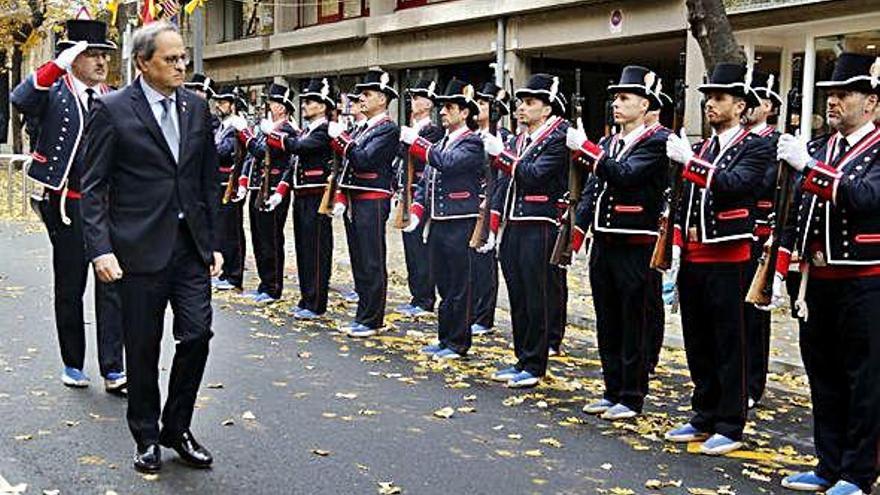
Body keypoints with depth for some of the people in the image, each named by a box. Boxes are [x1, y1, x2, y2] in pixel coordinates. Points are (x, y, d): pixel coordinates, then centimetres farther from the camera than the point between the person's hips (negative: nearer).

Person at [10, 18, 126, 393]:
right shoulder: (54, 91, -4)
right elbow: (20, 100, -27)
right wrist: (59, 64, -33)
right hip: (67, 205, -3)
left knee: (112, 286, -1)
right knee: (70, 288, 9)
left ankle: (113, 371, 2)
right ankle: (73, 365, 23)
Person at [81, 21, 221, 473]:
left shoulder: (197, 108, 8)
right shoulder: (112, 110, -5)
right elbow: (93, 188, -6)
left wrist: (213, 243, 10)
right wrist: (100, 248, -15)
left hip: (191, 246, 4)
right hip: (140, 249, -4)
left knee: (197, 335, 1)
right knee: (143, 348, 6)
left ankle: (177, 428, 21)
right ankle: (147, 436, 24)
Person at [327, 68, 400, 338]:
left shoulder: (389, 129, -8)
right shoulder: (362, 129, 18)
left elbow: (365, 160, -20)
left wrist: (341, 138, -15)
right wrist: (341, 199, 11)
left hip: (372, 203, -9)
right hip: (354, 202, 9)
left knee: (372, 264, -3)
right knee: (359, 262, 12)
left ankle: (371, 321, 3)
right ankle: (364, 316, 21)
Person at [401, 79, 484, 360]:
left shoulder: (473, 142, -7)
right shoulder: (441, 143, 17)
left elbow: (447, 163, -24)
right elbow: (425, 181, 18)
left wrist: (415, 141, -18)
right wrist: (417, 211, 5)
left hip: (459, 223, -8)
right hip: (437, 221, 8)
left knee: (457, 286, -1)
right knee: (443, 284, 14)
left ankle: (457, 344, 8)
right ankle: (445, 339, 23)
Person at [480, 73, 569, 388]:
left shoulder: (558, 138, -7)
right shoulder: (517, 140, 16)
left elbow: (534, 174, -21)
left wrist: (501, 154, -14)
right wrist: (494, 228, 13)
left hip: (539, 229, -7)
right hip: (512, 228, 8)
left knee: (539, 299, 0)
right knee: (517, 299, 12)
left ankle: (534, 366, 8)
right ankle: (522, 360, 23)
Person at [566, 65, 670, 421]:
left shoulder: (657, 141, -9)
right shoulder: (608, 143, 14)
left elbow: (626, 175, -24)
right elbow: (592, 191, 15)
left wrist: (584, 148, -23)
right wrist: (576, 235, 8)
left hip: (635, 248, -7)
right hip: (603, 243, 8)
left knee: (635, 326, 2)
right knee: (607, 325, 14)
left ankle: (632, 399, 12)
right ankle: (613, 392, 26)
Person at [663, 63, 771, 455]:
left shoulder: (755, 148, -5)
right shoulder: (700, 148, 15)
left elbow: (733, 183, -23)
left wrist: (689, 160, -24)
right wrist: (677, 245, 8)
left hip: (727, 260, -7)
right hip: (693, 258, 7)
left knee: (729, 346, 1)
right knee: (698, 345, 13)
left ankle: (730, 428, 10)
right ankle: (704, 419, 25)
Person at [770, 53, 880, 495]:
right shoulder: (817, 149, 12)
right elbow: (794, 213, 13)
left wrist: (807, 166, -29)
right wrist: (777, 271, 8)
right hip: (818, 280, 6)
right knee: (823, 377, 13)